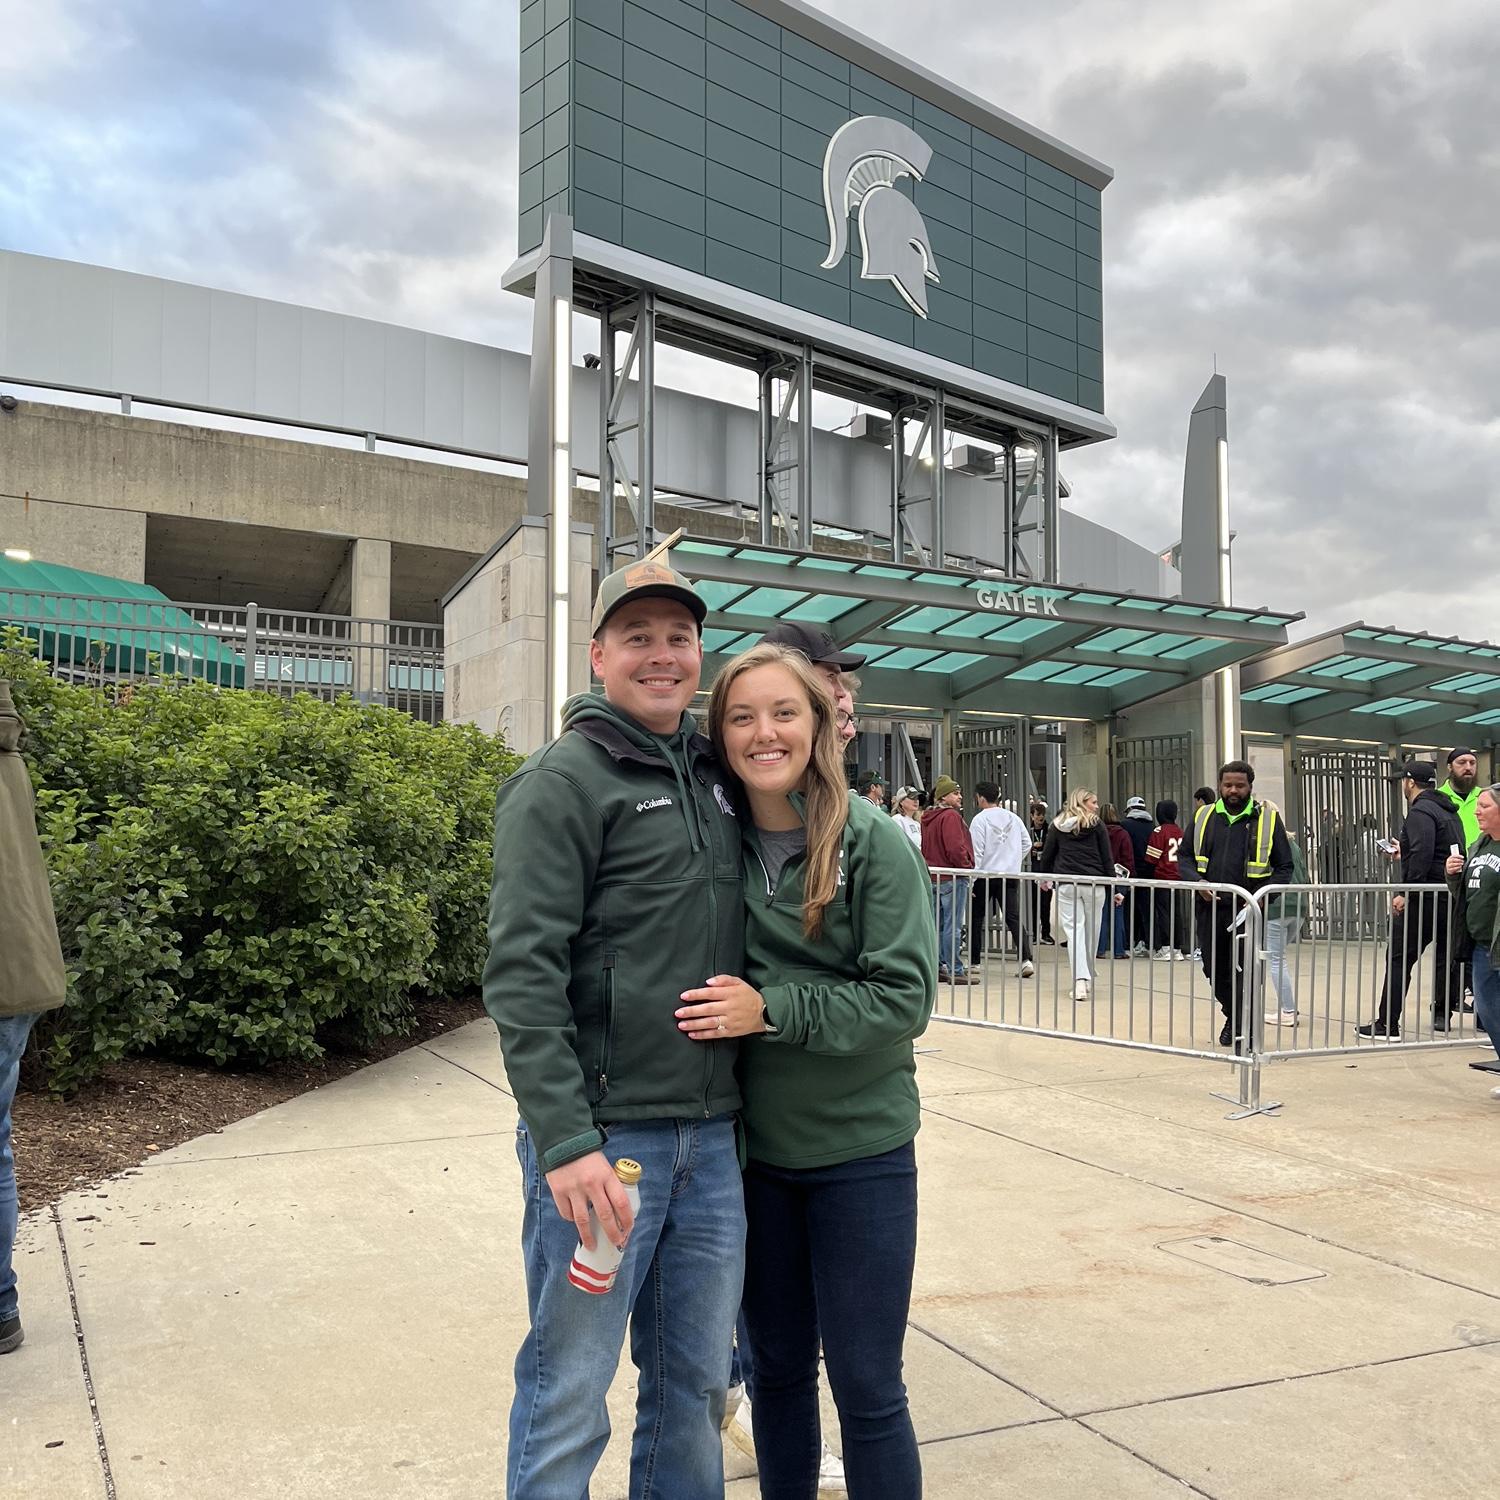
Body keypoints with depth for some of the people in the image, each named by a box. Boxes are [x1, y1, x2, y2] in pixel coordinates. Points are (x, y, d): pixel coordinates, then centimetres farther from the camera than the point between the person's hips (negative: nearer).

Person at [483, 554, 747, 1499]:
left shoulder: (716, 776, 12)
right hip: (601, 1138, -6)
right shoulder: (564, 781, -8)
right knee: (569, 1398, 6)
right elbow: (523, 971, -15)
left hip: (712, 1137, 6)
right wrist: (564, 1142, -20)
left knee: (696, 1385, 17)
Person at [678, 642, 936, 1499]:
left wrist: (771, 1010, -23)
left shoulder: (876, 845, -12)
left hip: (860, 1151, -3)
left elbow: (906, 997, -16)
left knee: (866, 1386, 6)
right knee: (776, 1369, 18)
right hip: (753, 1148, 4)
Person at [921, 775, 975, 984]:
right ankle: (955, 971, -5)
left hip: (933, 877, 9)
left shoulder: (928, 818, 15)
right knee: (952, 926, -7)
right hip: (952, 878, -9)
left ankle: (937, 967, 18)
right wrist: (966, 866, -7)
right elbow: (955, 848, -20)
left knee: (937, 924, 13)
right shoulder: (950, 816, -13)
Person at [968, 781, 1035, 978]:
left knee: (976, 917, 9)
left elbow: (976, 851, -12)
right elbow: (1027, 842, 12)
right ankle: (1026, 959, -12)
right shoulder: (1013, 818, 7)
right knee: (1014, 917, 2)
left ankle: (973, 961, 14)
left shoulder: (980, 819, -9)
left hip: (985, 875, -4)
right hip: (1011, 875, 4)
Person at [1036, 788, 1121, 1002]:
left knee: (1074, 930, -3)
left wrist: (1045, 877, 30)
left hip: (1066, 884, 1)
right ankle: (1086, 978, 21)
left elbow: (1047, 855, 12)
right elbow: (1107, 859, 1)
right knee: (1090, 932, 11)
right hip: (1094, 883, -1)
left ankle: (1080, 979, -17)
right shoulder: (1096, 825, 3)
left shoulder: (1057, 825, 9)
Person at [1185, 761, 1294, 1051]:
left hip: (1248, 910, -3)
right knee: (1214, 969, 13)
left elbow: (1284, 866, 4)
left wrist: (1264, 895, -12)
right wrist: (1198, 881, -8)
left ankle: (1243, 1033, 3)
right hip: (1210, 908, 3)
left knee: (1244, 971, -6)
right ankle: (1233, 1016, 37)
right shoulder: (1203, 817, 8)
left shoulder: (1267, 818, 2)